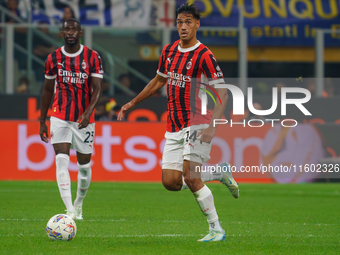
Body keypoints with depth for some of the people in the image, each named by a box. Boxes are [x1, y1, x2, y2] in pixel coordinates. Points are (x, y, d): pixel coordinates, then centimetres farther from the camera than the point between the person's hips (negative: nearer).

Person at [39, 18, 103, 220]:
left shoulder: (92, 57, -3)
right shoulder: (54, 58, 3)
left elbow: (97, 88, -9)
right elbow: (47, 90, 12)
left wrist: (89, 111, -27)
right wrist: (42, 121, 12)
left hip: (85, 119, 0)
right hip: (60, 118, 0)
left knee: (85, 165, 8)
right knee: (62, 160, -17)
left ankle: (79, 203, 33)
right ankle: (70, 210, -22)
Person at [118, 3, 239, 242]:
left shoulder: (204, 56, -12)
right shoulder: (169, 51, 9)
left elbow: (222, 93, -14)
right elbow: (159, 81, 25)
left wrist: (212, 126, -24)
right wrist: (132, 103, 26)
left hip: (197, 123, -7)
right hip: (174, 128, 7)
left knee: (190, 176, -18)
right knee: (171, 182, 0)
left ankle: (216, 229, -7)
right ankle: (220, 173, 22)